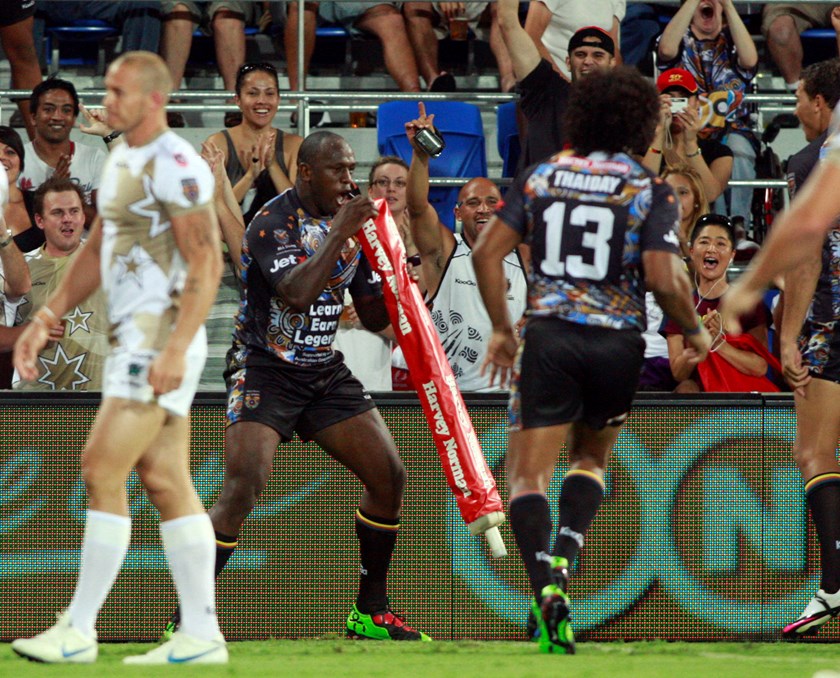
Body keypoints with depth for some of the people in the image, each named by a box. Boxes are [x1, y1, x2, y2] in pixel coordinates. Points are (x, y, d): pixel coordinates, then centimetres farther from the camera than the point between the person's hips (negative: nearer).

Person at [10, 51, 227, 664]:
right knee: (165, 481, 8)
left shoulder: (174, 166, -15)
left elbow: (206, 264, -19)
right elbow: (97, 254, 24)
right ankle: (202, 636, 10)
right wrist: (47, 319, 16)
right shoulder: (122, 160, 16)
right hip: (133, 337, 10)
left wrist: (175, 350, -25)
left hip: (161, 338, -10)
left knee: (103, 470, -10)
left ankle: (78, 632, -6)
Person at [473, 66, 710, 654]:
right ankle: (565, 554, -1)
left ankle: (545, 583, -23)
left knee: (528, 476, 0)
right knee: (592, 455, 24)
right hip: (618, 343, 0)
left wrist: (502, 329, 12)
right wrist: (694, 330, 5)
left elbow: (488, 252, 2)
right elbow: (664, 277, -12)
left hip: (548, 335, 0)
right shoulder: (651, 191, -2)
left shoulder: (542, 176, 7)